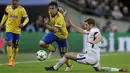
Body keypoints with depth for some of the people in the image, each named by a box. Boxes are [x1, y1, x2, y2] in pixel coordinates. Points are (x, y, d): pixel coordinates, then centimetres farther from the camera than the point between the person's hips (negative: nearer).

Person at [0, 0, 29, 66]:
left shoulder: (21, 9, -9)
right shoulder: (8, 8, 0)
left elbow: (26, 18, -7)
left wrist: (23, 24, -26)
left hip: (17, 30, 0)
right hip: (9, 29, 0)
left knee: (16, 46, 9)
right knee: (9, 43, -17)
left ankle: (13, 60, 30)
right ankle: (10, 60, -13)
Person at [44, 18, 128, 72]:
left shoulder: (94, 30, -16)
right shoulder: (92, 31, 14)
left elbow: (100, 37, -36)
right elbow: (82, 31, 28)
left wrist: (94, 42, -56)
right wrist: (71, 24, 23)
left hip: (90, 57, -10)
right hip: (95, 57, 10)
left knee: (67, 55, -1)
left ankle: (55, 68, 14)